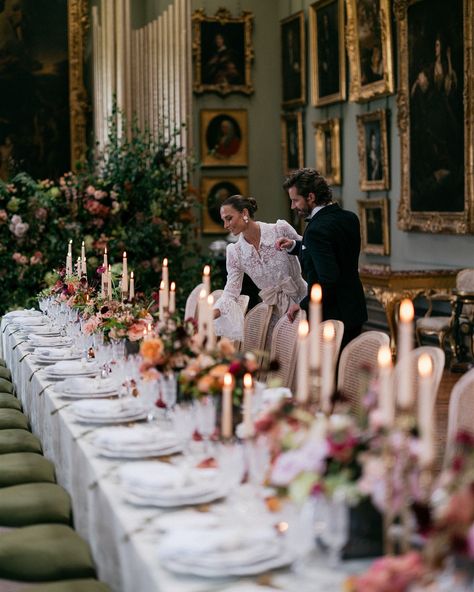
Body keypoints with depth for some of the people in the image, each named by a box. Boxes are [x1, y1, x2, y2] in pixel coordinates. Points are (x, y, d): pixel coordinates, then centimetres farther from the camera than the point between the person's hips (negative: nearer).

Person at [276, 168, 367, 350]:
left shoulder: (318, 229, -22)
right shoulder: (349, 218, 5)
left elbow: (328, 279, -29)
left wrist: (303, 304, -16)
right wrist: (295, 246, 12)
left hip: (331, 318, -9)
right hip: (354, 310, 9)